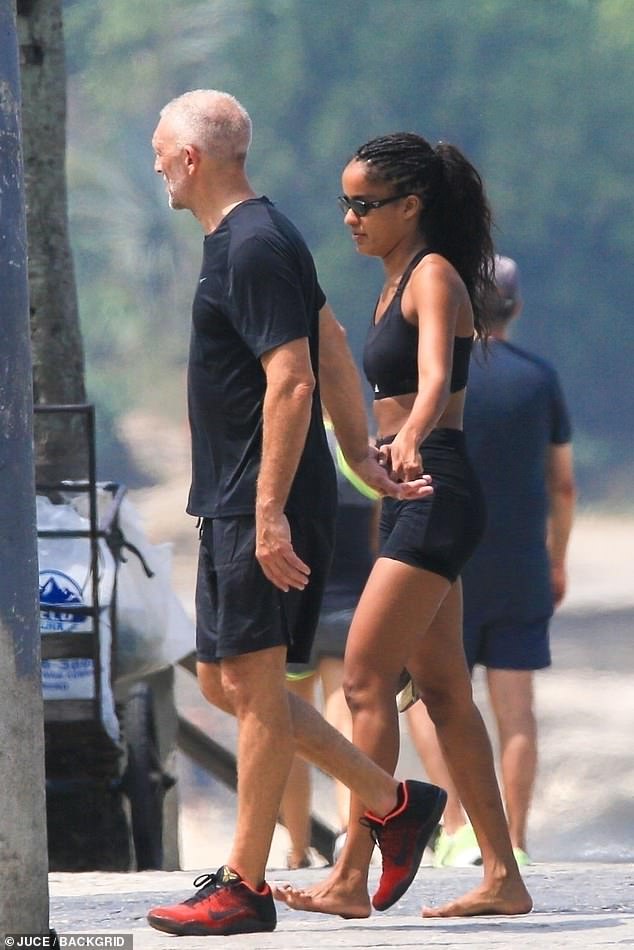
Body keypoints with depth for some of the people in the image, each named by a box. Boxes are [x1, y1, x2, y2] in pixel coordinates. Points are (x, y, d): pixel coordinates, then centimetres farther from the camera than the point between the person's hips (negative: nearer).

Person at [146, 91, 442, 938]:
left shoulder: (254, 247, -16)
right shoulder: (246, 238, 16)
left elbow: (292, 381, -22)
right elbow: (332, 345, 22)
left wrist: (270, 511, -24)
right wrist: (361, 456, 21)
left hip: (263, 508, -11)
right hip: (234, 504, 11)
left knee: (253, 686, -6)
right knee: (225, 683, 12)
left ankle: (244, 886, -2)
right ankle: (394, 802, 17)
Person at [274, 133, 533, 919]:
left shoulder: (435, 277, -12)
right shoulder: (396, 284, 16)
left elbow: (435, 379, -30)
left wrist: (410, 443, -48)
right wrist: (379, 456, 45)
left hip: (435, 494, -10)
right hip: (411, 500, 10)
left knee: (367, 675, -13)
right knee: (442, 690, 9)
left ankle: (351, 878, -16)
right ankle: (503, 877, 11)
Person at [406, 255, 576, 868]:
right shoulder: (540, 378, 4)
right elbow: (563, 483, 9)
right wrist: (557, 562, 20)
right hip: (522, 569, 3)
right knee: (515, 706, 4)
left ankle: (457, 827, -7)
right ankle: (513, 841, 2)